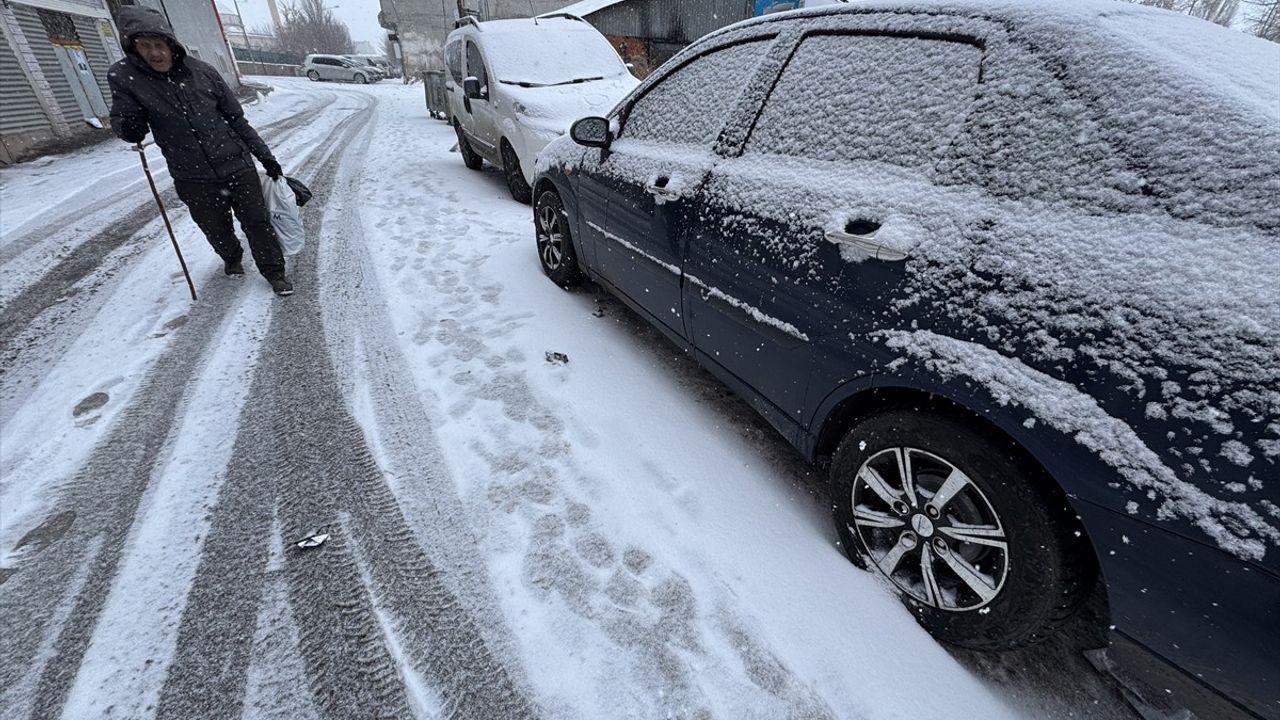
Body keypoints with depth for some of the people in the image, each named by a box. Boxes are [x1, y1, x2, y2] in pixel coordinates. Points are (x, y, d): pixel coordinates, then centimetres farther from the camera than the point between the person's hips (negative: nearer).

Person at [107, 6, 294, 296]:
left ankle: (274, 272, 18)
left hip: (237, 166, 0)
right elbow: (129, 128, -1)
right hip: (194, 180, 0)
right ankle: (231, 259, 42)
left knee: (258, 222, 2)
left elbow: (237, 119, 5)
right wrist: (128, 126, -24)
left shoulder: (202, 71, -2)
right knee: (217, 231, 13)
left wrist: (265, 156, 4)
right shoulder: (123, 77, -3)